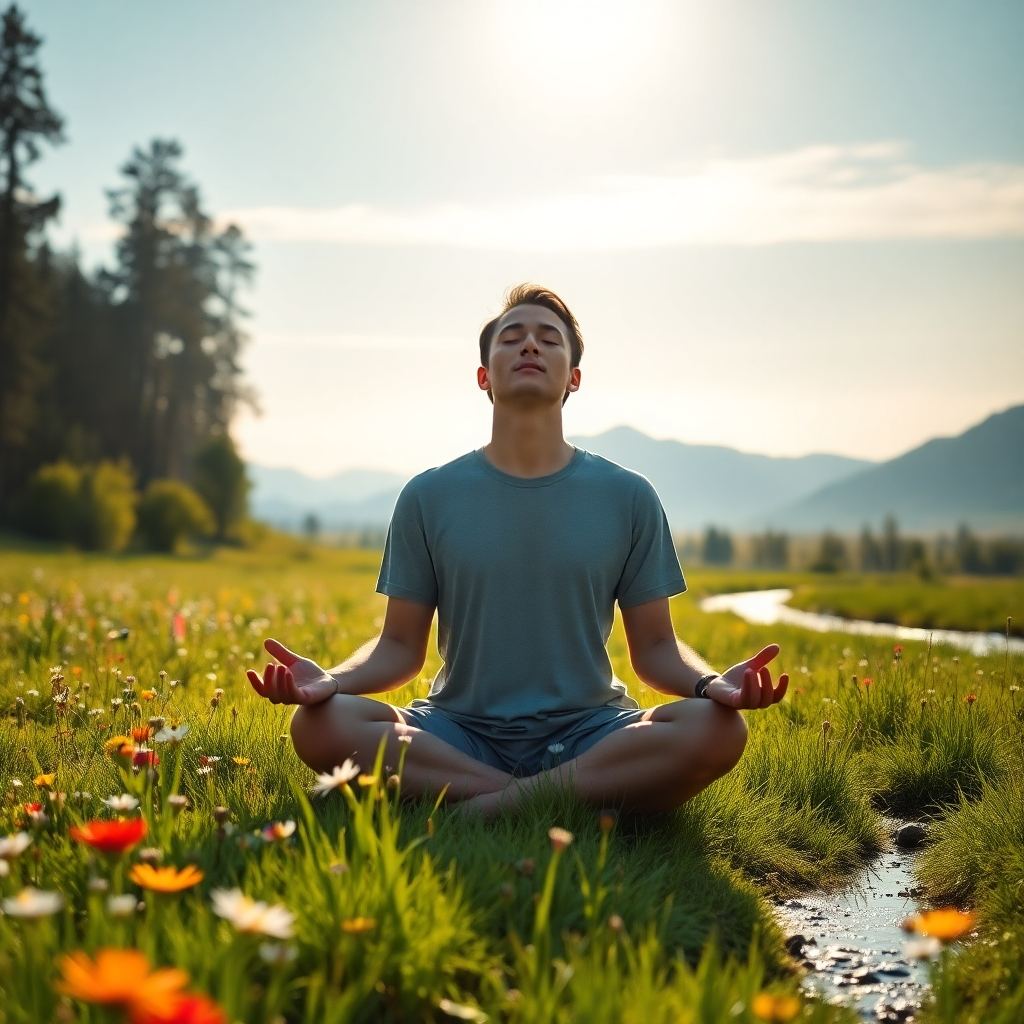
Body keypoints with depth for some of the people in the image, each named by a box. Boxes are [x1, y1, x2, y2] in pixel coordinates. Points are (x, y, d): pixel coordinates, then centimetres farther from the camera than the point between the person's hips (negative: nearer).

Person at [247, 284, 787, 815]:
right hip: (459, 733, 1)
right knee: (320, 724, -28)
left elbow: (655, 648, 6)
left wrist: (712, 682, -16)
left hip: (589, 730, 0)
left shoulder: (627, 497, 4)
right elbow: (400, 645, 5)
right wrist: (329, 679, -16)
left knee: (717, 729, -29)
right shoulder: (429, 496, 4)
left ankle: (495, 804, -22)